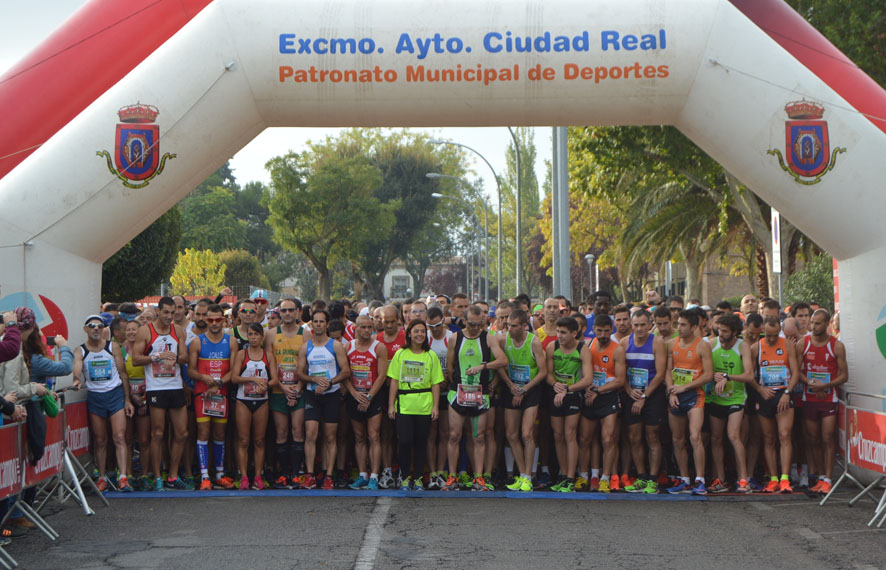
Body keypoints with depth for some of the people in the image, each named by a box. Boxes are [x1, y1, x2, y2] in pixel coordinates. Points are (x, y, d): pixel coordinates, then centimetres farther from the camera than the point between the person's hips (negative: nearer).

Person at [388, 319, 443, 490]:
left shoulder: (431, 356, 5)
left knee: (421, 442, 4)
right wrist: (391, 404, 0)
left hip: (424, 405, 1)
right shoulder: (400, 354, 6)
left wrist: (435, 406, -3)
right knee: (405, 441, -7)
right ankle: (405, 477, 8)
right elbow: (394, 381, 5)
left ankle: (418, 478, 15)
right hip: (404, 404, 0)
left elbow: (436, 383, 4)